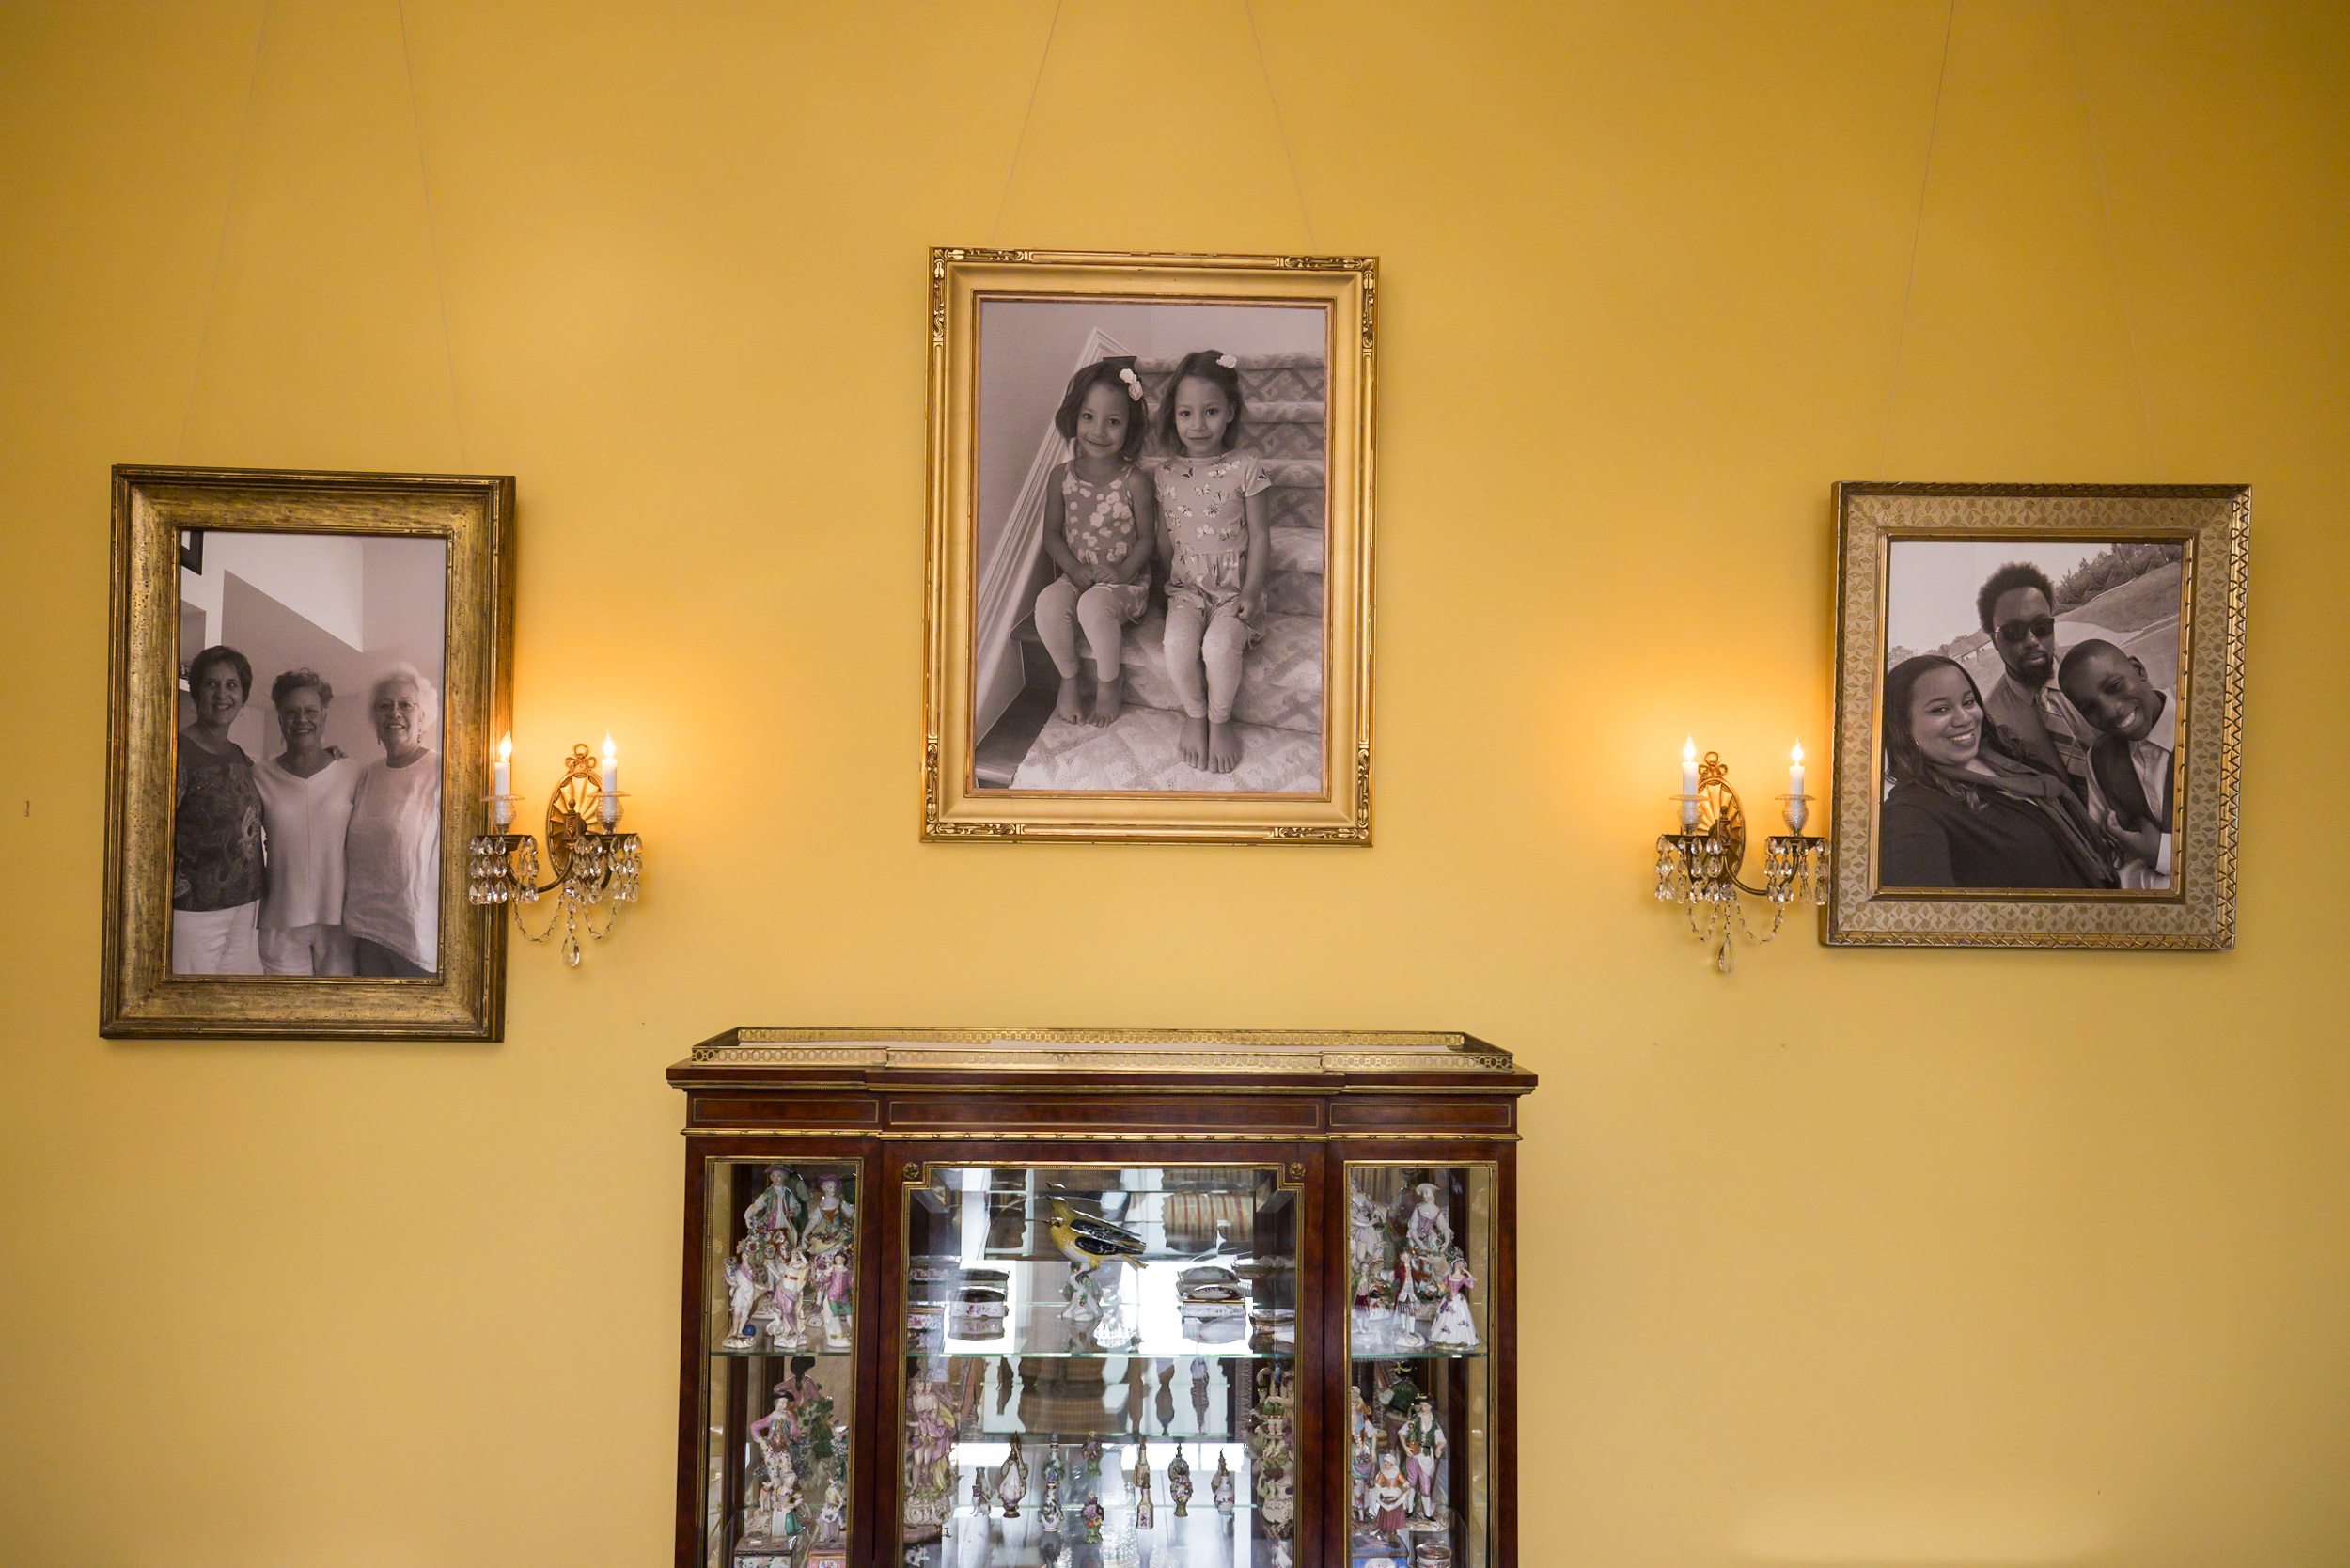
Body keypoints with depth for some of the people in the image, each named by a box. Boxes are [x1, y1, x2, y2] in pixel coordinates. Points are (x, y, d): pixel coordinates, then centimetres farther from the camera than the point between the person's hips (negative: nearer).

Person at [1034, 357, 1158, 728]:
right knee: (1048, 602, -28)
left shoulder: (1134, 482, -9)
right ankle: (1068, 677, -3)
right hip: (1077, 576, 3)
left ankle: (1109, 684, -8)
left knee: (1094, 606, -34)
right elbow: (1052, 533, 5)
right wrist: (1074, 569, -11)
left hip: (1125, 582, -3)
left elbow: (1147, 536, -3)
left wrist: (1124, 572, -18)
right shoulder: (1062, 476, 0)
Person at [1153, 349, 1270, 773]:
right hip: (1186, 585, 3)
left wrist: (1250, 593, -10)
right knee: (1178, 645, -26)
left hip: (1234, 585, -2)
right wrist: (1168, 580, 6)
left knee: (1219, 646, -30)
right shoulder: (1167, 473, 3)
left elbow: (1259, 535, -3)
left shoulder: (1245, 468, -6)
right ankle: (1194, 715, 2)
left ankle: (1219, 721, -2)